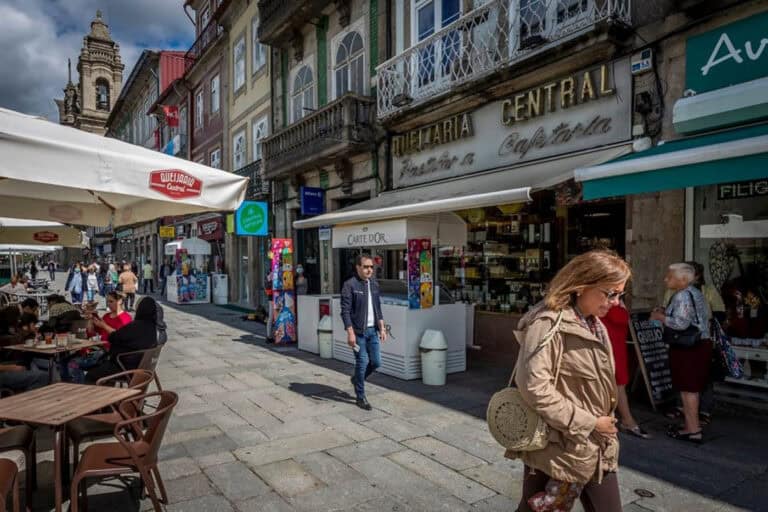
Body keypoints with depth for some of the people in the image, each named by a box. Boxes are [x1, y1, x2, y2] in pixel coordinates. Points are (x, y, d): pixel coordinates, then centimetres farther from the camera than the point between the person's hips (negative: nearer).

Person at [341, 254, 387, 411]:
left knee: (376, 362, 8)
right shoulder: (350, 285, -10)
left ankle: (356, 379, 35)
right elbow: (345, 311, -13)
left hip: (372, 330, 6)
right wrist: (350, 333, -18)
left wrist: (382, 328, 9)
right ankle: (360, 397, 16)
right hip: (358, 331, -6)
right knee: (362, 363, -1)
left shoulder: (374, 284, 10)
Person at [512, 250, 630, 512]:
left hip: (596, 449, 8)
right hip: (558, 448, -8)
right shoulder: (548, 323, -19)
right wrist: (587, 423, -18)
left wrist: (604, 424, 12)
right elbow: (535, 388, -26)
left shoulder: (595, 325, 10)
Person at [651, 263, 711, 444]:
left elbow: (681, 323, -26)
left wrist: (660, 317, -13)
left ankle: (693, 431, 6)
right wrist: (667, 313, 12)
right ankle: (690, 425, 27)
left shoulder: (682, 296, -17)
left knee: (688, 389, -2)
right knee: (691, 388, 17)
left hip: (688, 348, -10)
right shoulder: (695, 292, 14)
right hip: (699, 345, 10)